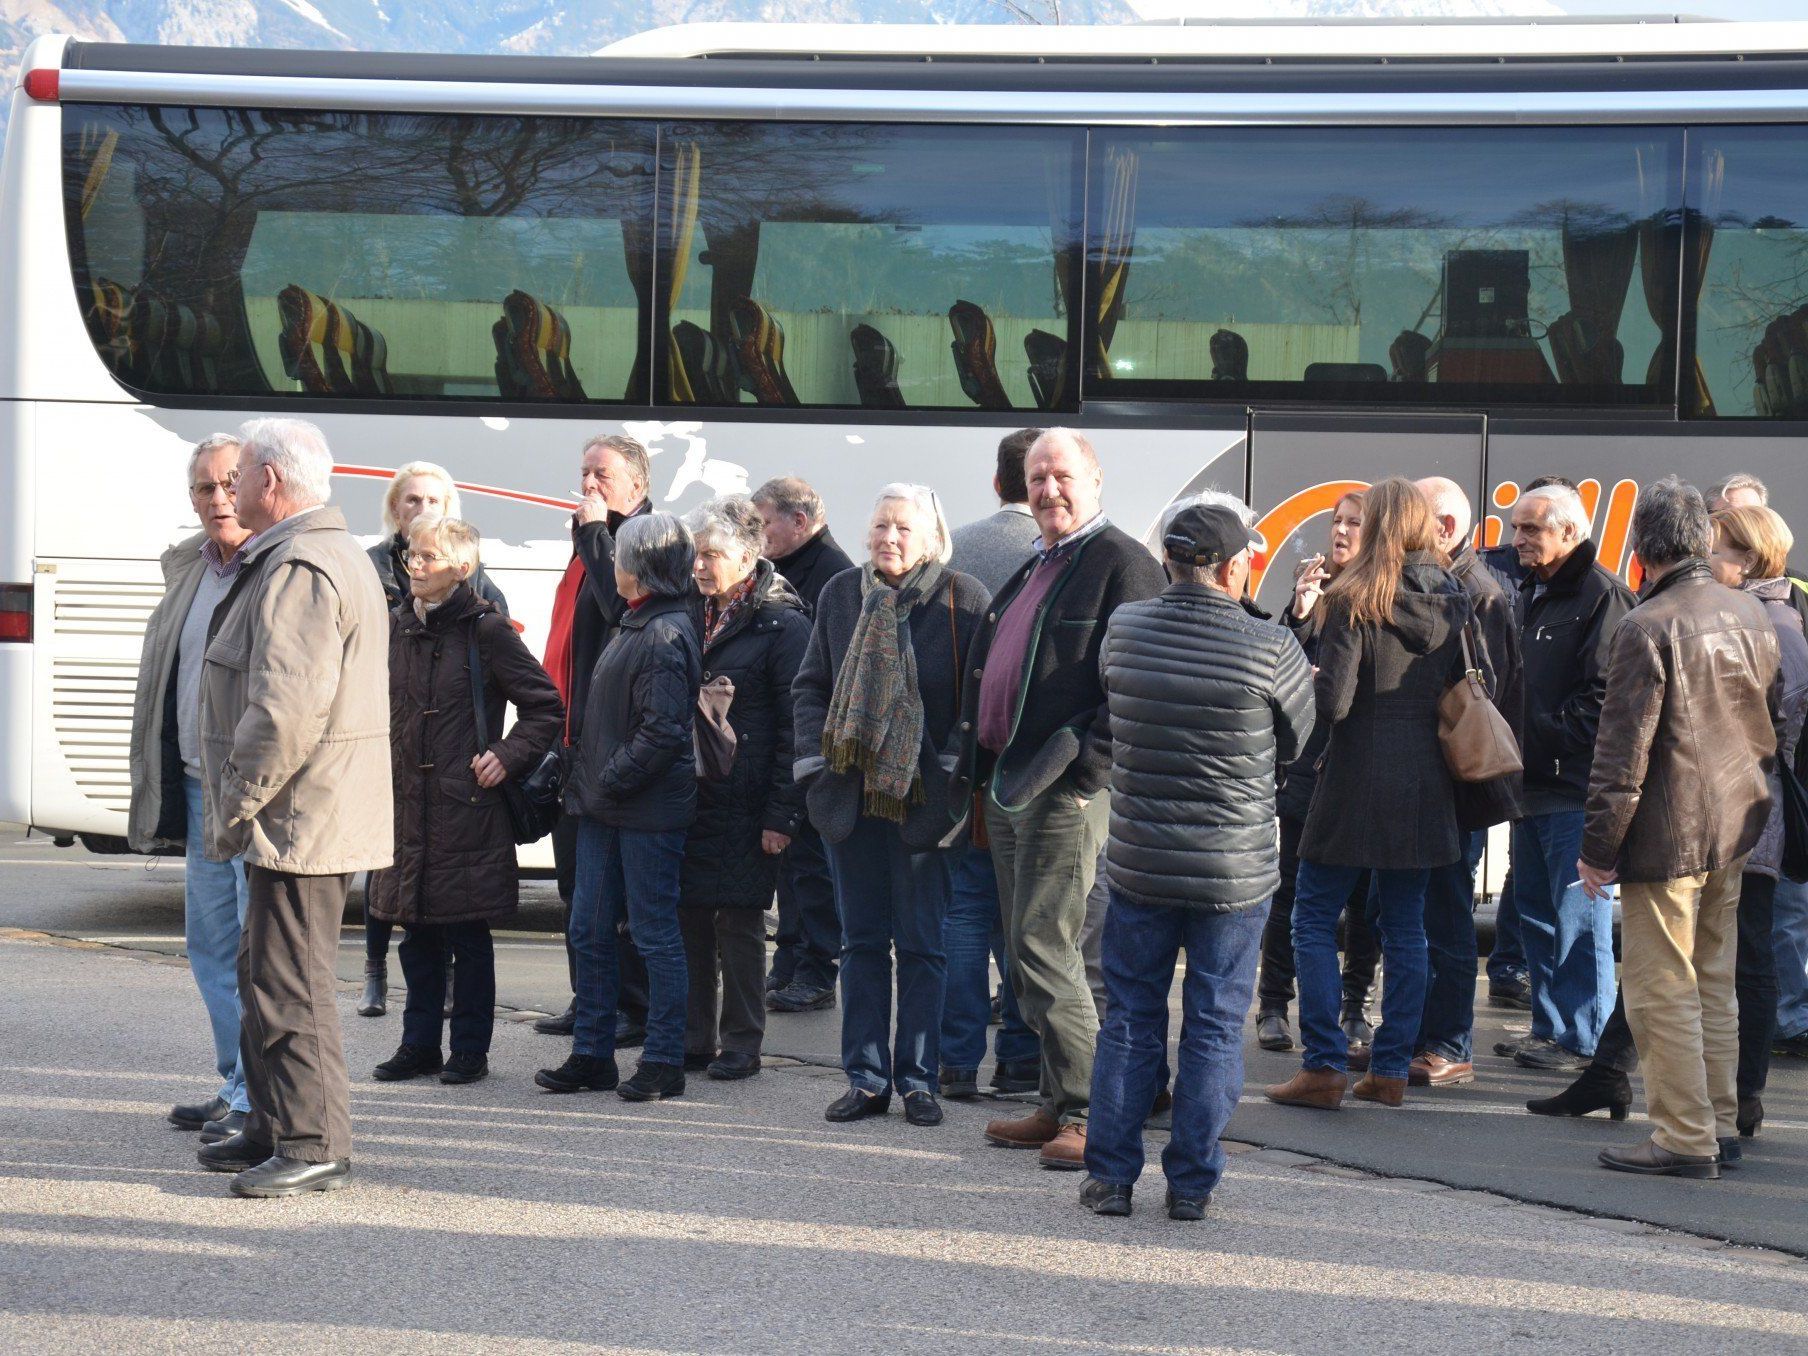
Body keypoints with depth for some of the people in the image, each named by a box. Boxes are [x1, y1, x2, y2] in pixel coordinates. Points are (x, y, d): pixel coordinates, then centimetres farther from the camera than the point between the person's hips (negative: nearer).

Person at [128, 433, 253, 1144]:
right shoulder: (187, 568, 15)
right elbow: (161, 679, 23)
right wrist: (158, 782, 18)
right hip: (200, 790, 9)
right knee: (211, 946, 14)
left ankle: (260, 1099, 2)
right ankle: (238, 1086, 25)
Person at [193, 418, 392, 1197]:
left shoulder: (301, 570, -18)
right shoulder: (334, 556, 19)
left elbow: (287, 709, -26)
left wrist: (236, 805, -17)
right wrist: (237, 806, 21)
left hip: (298, 818, -11)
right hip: (300, 819, 11)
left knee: (290, 984, -7)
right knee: (265, 974, 18)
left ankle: (315, 1146, -2)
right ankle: (274, 1130, 27)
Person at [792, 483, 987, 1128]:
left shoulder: (964, 598, -5)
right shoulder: (840, 594, 7)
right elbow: (811, 684, 13)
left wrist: (958, 775, -11)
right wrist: (817, 761, 1)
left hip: (924, 799, -4)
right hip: (851, 795, 4)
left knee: (921, 945, 3)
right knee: (862, 941, 8)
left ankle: (917, 1080, 12)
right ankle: (866, 1077, 15)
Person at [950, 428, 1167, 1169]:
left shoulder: (1123, 564, -8)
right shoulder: (1030, 570, 20)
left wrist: (1084, 755, -22)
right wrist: (973, 761, 18)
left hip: (1068, 789, -9)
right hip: (1007, 786, 9)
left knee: (1044, 948, -11)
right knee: (1027, 953, 12)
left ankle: (1089, 1115, -5)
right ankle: (1058, 1104, 20)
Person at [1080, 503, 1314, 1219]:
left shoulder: (1123, 629, -3)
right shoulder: (1270, 649, -13)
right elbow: (1297, 743, 2)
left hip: (1137, 865, 3)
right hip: (1235, 874, -3)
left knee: (1130, 1019, 13)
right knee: (1214, 1027, 8)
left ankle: (1111, 1176, 15)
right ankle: (1191, 1182, 12)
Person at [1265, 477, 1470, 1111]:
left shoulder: (1355, 599, -11)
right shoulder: (1453, 601, 5)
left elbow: (1332, 701, -16)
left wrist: (1304, 681, 3)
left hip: (1358, 777, -5)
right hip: (1424, 783, 5)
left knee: (1314, 918, 4)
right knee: (1405, 927, 11)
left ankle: (1324, 1068, -1)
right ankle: (1390, 1069, 12)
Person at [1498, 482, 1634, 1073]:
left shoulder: (1601, 595, -11)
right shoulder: (1531, 595, 18)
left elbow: (1605, 691, -17)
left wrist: (1553, 736, -14)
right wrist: (1514, 745, 11)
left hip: (1575, 786, -9)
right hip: (1534, 784, 9)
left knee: (1576, 916, -5)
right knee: (1536, 912, 14)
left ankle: (1582, 1039, 0)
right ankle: (1549, 1028, 22)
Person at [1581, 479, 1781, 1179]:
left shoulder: (1647, 626, -17)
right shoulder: (1750, 611, 6)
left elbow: (1623, 749, -17)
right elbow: (1774, 714, 16)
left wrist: (1599, 846, -11)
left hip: (1668, 834, -8)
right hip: (1735, 831, 8)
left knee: (1662, 992, -1)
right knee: (1714, 985, 17)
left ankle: (1684, 1139, 0)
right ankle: (1720, 1126, 22)